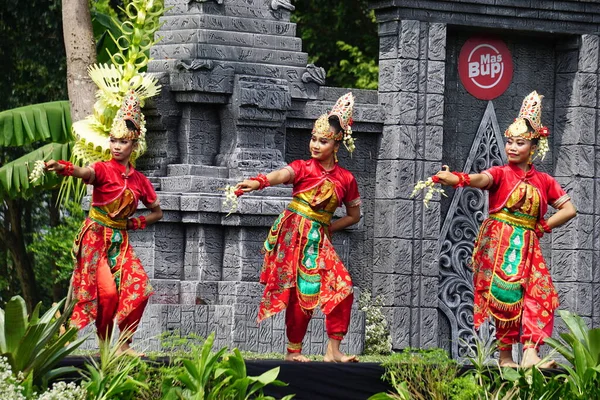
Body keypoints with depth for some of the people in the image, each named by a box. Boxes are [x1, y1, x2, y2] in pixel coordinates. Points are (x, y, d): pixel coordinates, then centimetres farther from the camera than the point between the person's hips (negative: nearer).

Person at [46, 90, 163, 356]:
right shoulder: (103, 170, -7)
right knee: (107, 291, -20)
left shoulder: (139, 180, 7)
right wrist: (62, 167, -55)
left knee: (139, 288, -12)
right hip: (96, 237, -5)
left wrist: (134, 223, 3)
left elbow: (157, 212, 21)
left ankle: (125, 344, 0)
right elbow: (84, 172, -32)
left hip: (120, 241, 5)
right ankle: (104, 344, -3)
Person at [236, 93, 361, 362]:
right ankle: (293, 350, 1)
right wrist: (259, 182, -46)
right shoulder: (303, 168, -1)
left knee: (342, 287, -7)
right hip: (293, 234, -4)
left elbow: (354, 215, 19)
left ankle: (333, 350, -1)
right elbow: (283, 174, -24)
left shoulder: (345, 179, 9)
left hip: (318, 239, 4)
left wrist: (328, 228, 5)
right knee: (302, 292, -10)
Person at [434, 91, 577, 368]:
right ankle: (505, 356, -6)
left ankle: (530, 354, -16)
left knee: (538, 293, -11)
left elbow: (569, 209, 17)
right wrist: (456, 178, -45)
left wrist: (543, 226, 4)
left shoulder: (543, 181, 13)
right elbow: (481, 179, -22)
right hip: (498, 242, -4)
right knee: (503, 294, -11)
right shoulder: (501, 174, 1)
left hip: (527, 246, 4)